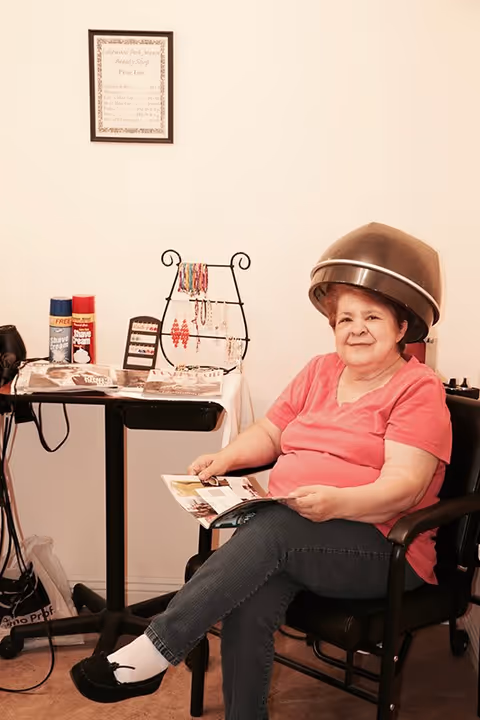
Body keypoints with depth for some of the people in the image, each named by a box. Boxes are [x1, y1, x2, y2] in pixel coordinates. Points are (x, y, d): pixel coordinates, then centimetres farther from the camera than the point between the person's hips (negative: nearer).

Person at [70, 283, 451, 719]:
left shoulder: (419, 388, -4)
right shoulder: (320, 371, 16)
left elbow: (404, 486, -14)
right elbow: (269, 434, 18)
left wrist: (338, 503, -32)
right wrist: (226, 459, -2)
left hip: (381, 545, -4)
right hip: (286, 528, 5)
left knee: (271, 529, -33)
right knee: (249, 604, -29)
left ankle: (153, 653, -30)